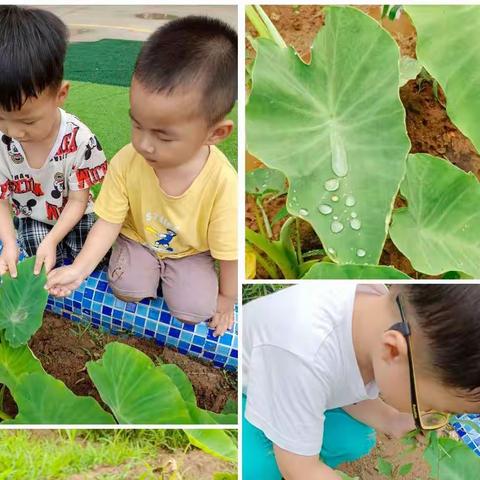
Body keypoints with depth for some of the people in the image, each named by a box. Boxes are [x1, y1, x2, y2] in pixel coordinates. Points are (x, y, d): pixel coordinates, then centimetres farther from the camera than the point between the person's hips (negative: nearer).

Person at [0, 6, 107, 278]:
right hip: (31, 218, 1)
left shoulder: (79, 140, -29)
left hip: (73, 215, -1)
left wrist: (52, 240, -29)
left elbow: (78, 200, -18)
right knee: (47, 266, -19)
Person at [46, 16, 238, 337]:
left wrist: (226, 297, -8)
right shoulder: (126, 163, -27)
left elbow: (228, 250, -20)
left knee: (194, 310, -16)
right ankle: (149, 268, 13)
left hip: (191, 250, -1)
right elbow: (109, 222, -15)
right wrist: (79, 269, -26)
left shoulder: (222, 182, -34)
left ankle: (172, 272, 15)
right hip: (138, 238, 1)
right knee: (128, 289, -21)